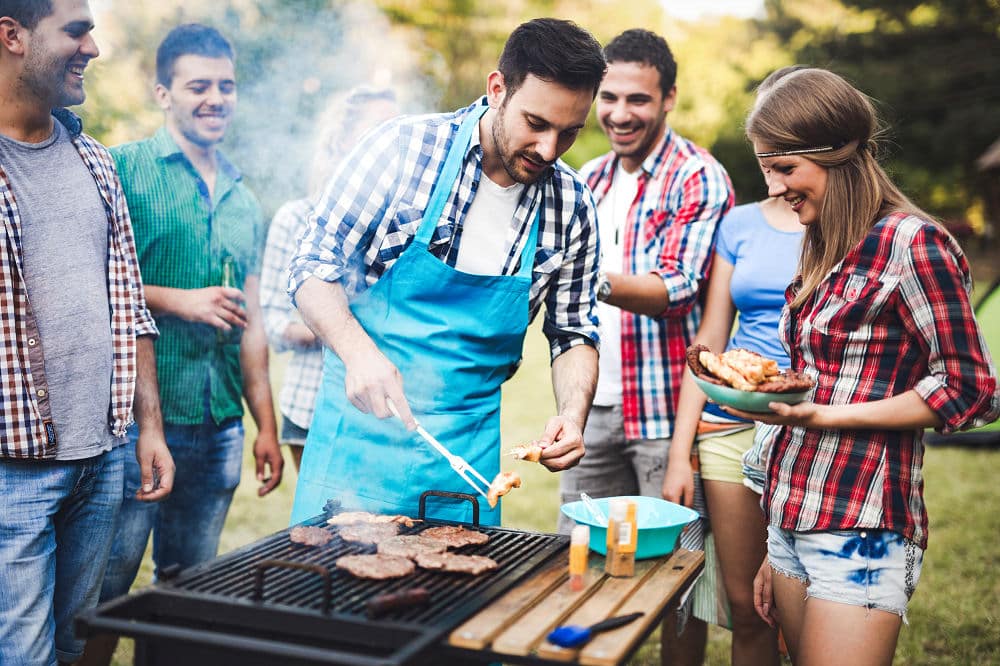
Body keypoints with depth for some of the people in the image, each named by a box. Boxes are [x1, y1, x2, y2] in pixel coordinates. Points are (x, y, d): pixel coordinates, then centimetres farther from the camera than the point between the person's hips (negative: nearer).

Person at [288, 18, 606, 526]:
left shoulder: (571, 207, -1)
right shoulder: (406, 147, -11)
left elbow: (573, 334, 8)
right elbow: (314, 268, -8)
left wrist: (573, 414, -10)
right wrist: (359, 351, -26)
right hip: (363, 425, -2)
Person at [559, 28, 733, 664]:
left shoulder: (698, 177, -9)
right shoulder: (590, 178, 13)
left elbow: (678, 290, -20)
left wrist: (595, 281, -33)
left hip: (665, 405, -6)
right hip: (593, 404, 7)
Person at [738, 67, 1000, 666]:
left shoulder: (910, 242, -11)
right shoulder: (826, 251, 12)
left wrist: (827, 415, -18)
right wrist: (777, 552, 16)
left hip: (861, 533, -7)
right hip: (792, 527, 7)